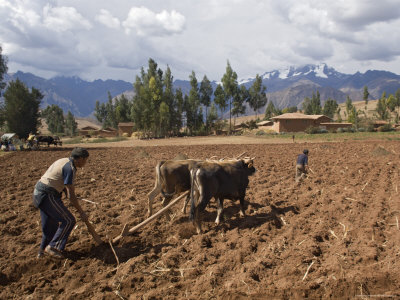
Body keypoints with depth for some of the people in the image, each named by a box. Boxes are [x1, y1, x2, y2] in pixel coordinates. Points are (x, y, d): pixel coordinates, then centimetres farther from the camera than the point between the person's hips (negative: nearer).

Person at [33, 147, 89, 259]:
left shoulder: (64, 161, 13)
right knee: (68, 221, -3)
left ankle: (43, 250, 32)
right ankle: (53, 246, 1)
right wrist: (81, 212, -10)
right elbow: (71, 195, -18)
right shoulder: (70, 169, -18)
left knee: (50, 223, 20)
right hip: (48, 195, -10)